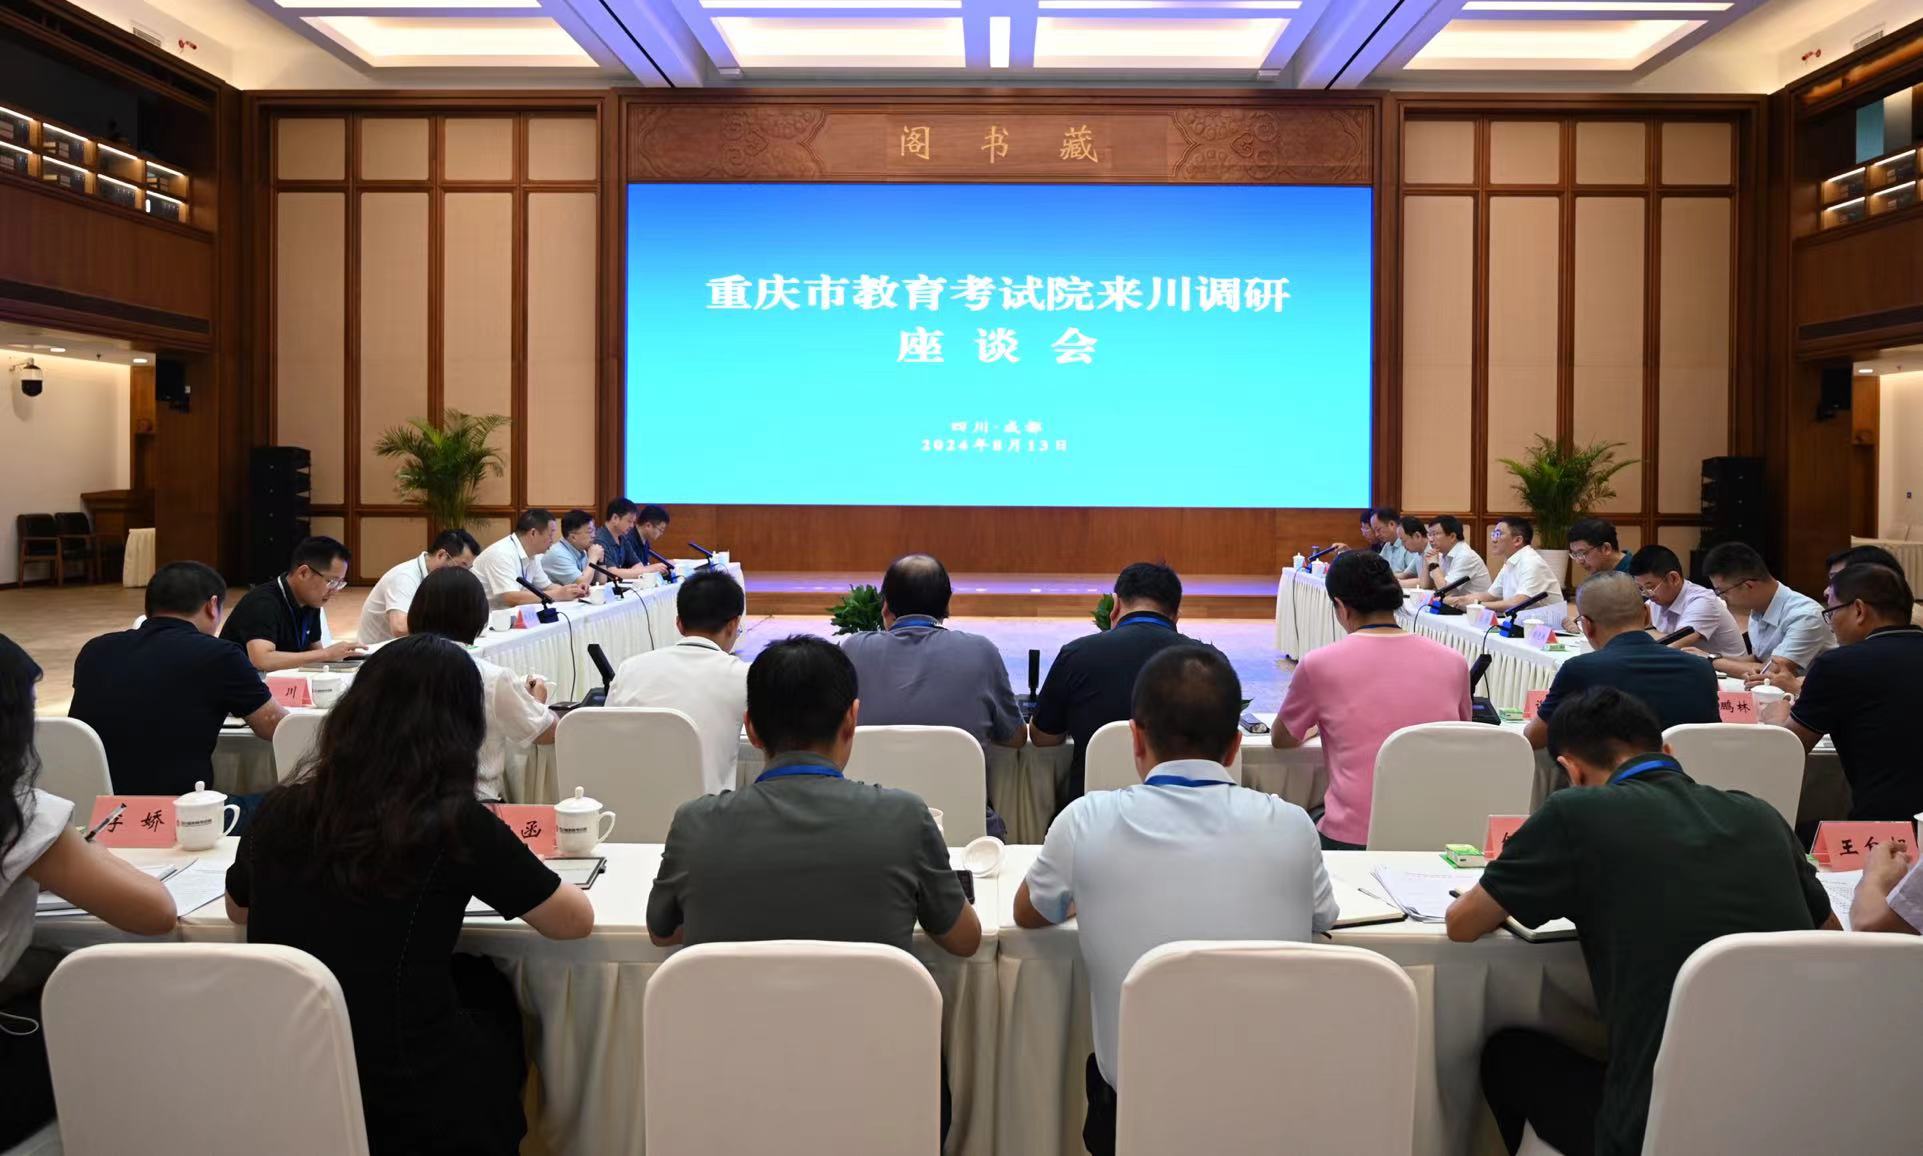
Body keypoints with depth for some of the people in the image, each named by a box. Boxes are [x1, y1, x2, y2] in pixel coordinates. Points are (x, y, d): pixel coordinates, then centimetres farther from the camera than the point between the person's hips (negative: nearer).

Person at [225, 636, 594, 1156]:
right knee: (488, 991, 27)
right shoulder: (455, 824, -17)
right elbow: (577, 920, -4)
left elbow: (238, 909, 18)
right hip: (408, 1110, -4)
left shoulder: (281, 809, -4)